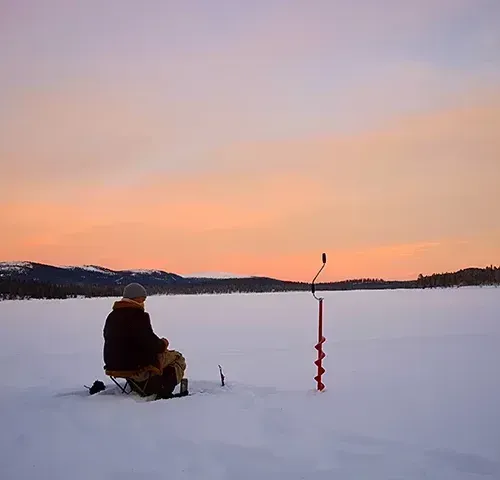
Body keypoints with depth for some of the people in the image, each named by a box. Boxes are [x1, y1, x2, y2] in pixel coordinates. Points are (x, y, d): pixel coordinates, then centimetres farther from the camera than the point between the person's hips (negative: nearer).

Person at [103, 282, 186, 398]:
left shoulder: (112, 316, 10)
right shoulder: (138, 315, -17)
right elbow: (150, 343, -21)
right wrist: (163, 344, 1)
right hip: (137, 366, -9)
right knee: (177, 358, 7)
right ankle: (164, 393, 6)